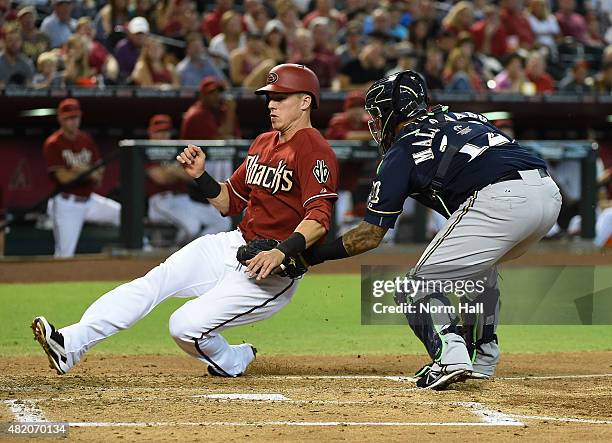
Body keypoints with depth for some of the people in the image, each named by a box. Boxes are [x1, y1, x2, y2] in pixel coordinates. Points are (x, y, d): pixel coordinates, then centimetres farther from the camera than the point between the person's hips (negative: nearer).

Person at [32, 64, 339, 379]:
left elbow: (319, 217, -26)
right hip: (234, 245, 8)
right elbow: (229, 203, 22)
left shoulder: (314, 150, -13)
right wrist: (200, 176, 3)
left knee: (186, 327, -20)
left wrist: (281, 252, -40)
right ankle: (71, 343, -21)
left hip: (275, 269, -8)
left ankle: (233, 361, 11)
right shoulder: (263, 143, 17)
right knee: (153, 281, -12)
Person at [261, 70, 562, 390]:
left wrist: (313, 255, 18)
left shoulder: (401, 151, 13)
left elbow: (370, 235, 11)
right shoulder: (467, 118, 31)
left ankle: (449, 357, -17)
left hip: (498, 200, -7)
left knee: (418, 286, 5)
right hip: (550, 193, 7)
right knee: (479, 264, 35)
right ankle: (482, 359, 33)